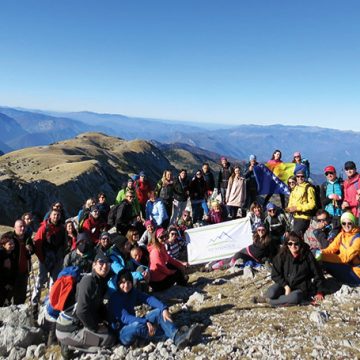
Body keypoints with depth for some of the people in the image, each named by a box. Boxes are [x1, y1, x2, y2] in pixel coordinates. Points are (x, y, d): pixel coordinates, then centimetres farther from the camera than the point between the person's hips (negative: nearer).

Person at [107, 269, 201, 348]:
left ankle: (178, 336, -32)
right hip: (123, 333, -7)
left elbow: (149, 298, -11)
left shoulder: (133, 292, 4)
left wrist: (164, 309, -28)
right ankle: (175, 338, -35)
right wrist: (145, 322, -36)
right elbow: (124, 317, -26)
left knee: (159, 312, -10)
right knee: (137, 325, -39)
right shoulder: (114, 298, -15)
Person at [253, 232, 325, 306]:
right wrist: (285, 286, -15)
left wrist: (319, 292, 1)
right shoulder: (282, 255, -7)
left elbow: (317, 274, 1)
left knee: (294, 298, -36)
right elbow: (275, 274, -3)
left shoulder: (307, 255, -9)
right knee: (271, 293, -33)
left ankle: (266, 300, -21)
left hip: (300, 288, 0)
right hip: (284, 285, 1)